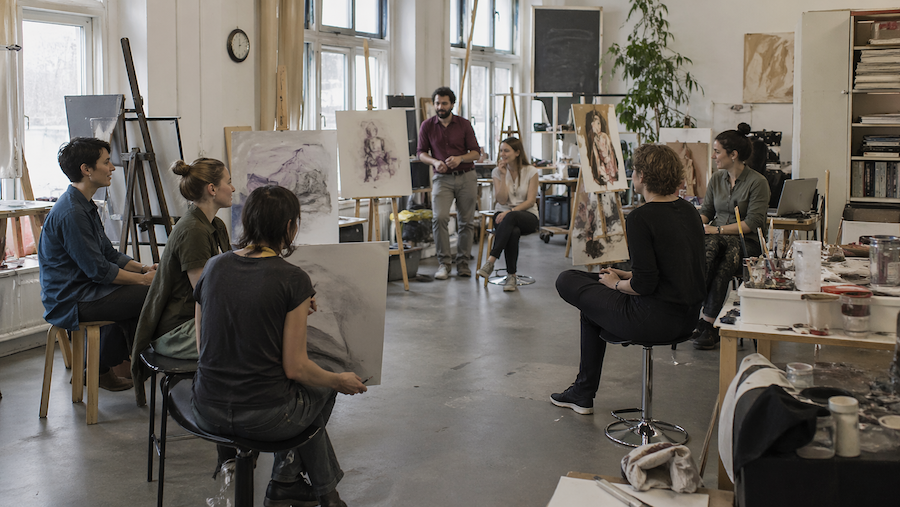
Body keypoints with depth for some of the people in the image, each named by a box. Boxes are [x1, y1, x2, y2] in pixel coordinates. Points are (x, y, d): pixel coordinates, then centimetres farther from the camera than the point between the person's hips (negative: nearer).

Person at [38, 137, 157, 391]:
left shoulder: (84, 205, 13)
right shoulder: (71, 213, -22)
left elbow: (108, 253, 15)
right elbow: (99, 270, -22)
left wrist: (143, 268, 1)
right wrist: (144, 279, -14)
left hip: (80, 289, 11)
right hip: (70, 301, -11)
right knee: (150, 295, -15)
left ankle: (101, 367, 22)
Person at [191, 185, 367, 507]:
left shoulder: (214, 267, 1)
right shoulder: (292, 279, -15)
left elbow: (202, 347, 11)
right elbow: (295, 368, -13)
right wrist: (341, 382, 7)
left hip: (208, 413, 6)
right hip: (263, 418, -6)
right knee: (321, 390, 29)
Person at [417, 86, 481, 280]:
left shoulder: (464, 124, 2)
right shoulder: (427, 126, 3)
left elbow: (476, 152, 2)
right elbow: (421, 152, 8)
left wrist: (460, 158, -17)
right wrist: (434, 162, -13)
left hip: (466, 177, 1)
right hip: (442, 178, -1)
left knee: (466, 222, 4)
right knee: (440, 217, -19)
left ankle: (463, 262, 17)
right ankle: (444, 263, -11)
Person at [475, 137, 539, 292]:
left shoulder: (530, 171, -2)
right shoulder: (497, 171, 3)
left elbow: (530, 201, -8)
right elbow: (502, 200, -6)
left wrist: (510, 211, -21)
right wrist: (504, 175, -11)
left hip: (527, 216, -1)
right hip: (504, 214, 1)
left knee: (510, 217, -39)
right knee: (513, 232, -37)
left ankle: (490, 261, -43)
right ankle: (511, 275, -29)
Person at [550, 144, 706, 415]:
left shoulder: (640, 218, -18)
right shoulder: (689, 210, 7)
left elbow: (644, 284, -22)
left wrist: (616, 283, -3)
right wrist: (627, 275, 16)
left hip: (654, 319, -9)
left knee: (567, 281, 9)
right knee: (593, 303, 28)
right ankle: (582, 393, 35)